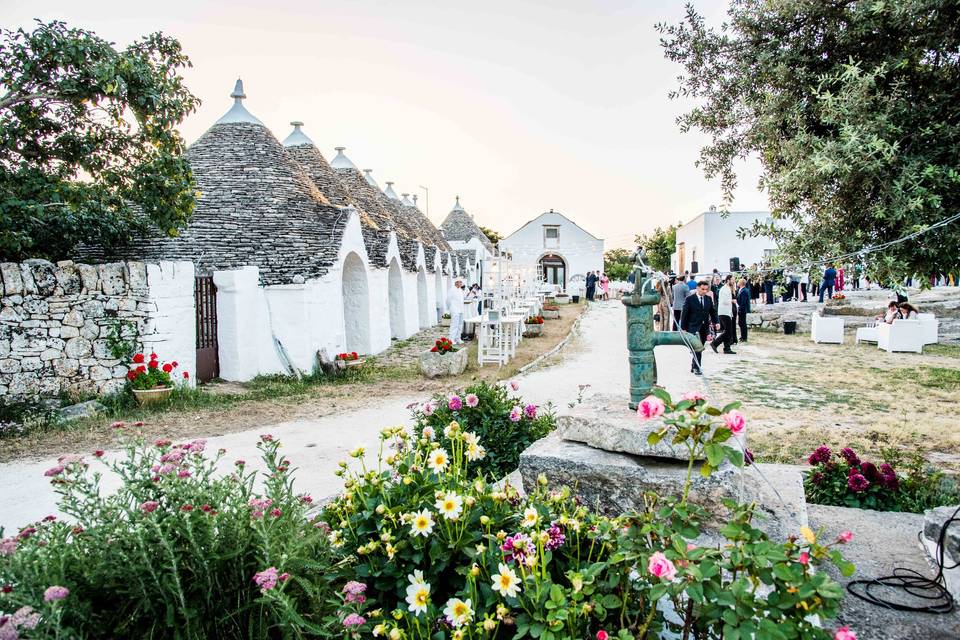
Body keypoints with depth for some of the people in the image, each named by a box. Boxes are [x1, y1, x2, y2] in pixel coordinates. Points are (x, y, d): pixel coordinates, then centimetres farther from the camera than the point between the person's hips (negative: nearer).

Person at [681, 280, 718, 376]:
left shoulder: (708, 299, 9)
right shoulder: (690, 299, -7)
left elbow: (713, 311, 16)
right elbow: (684, 314, -6)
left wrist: (715, 322, 1)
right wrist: (683, 328, -8)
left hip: (704, 327, 5)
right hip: (693, 327, -5)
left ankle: (694, 365, 24)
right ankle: (697, 367, -8)